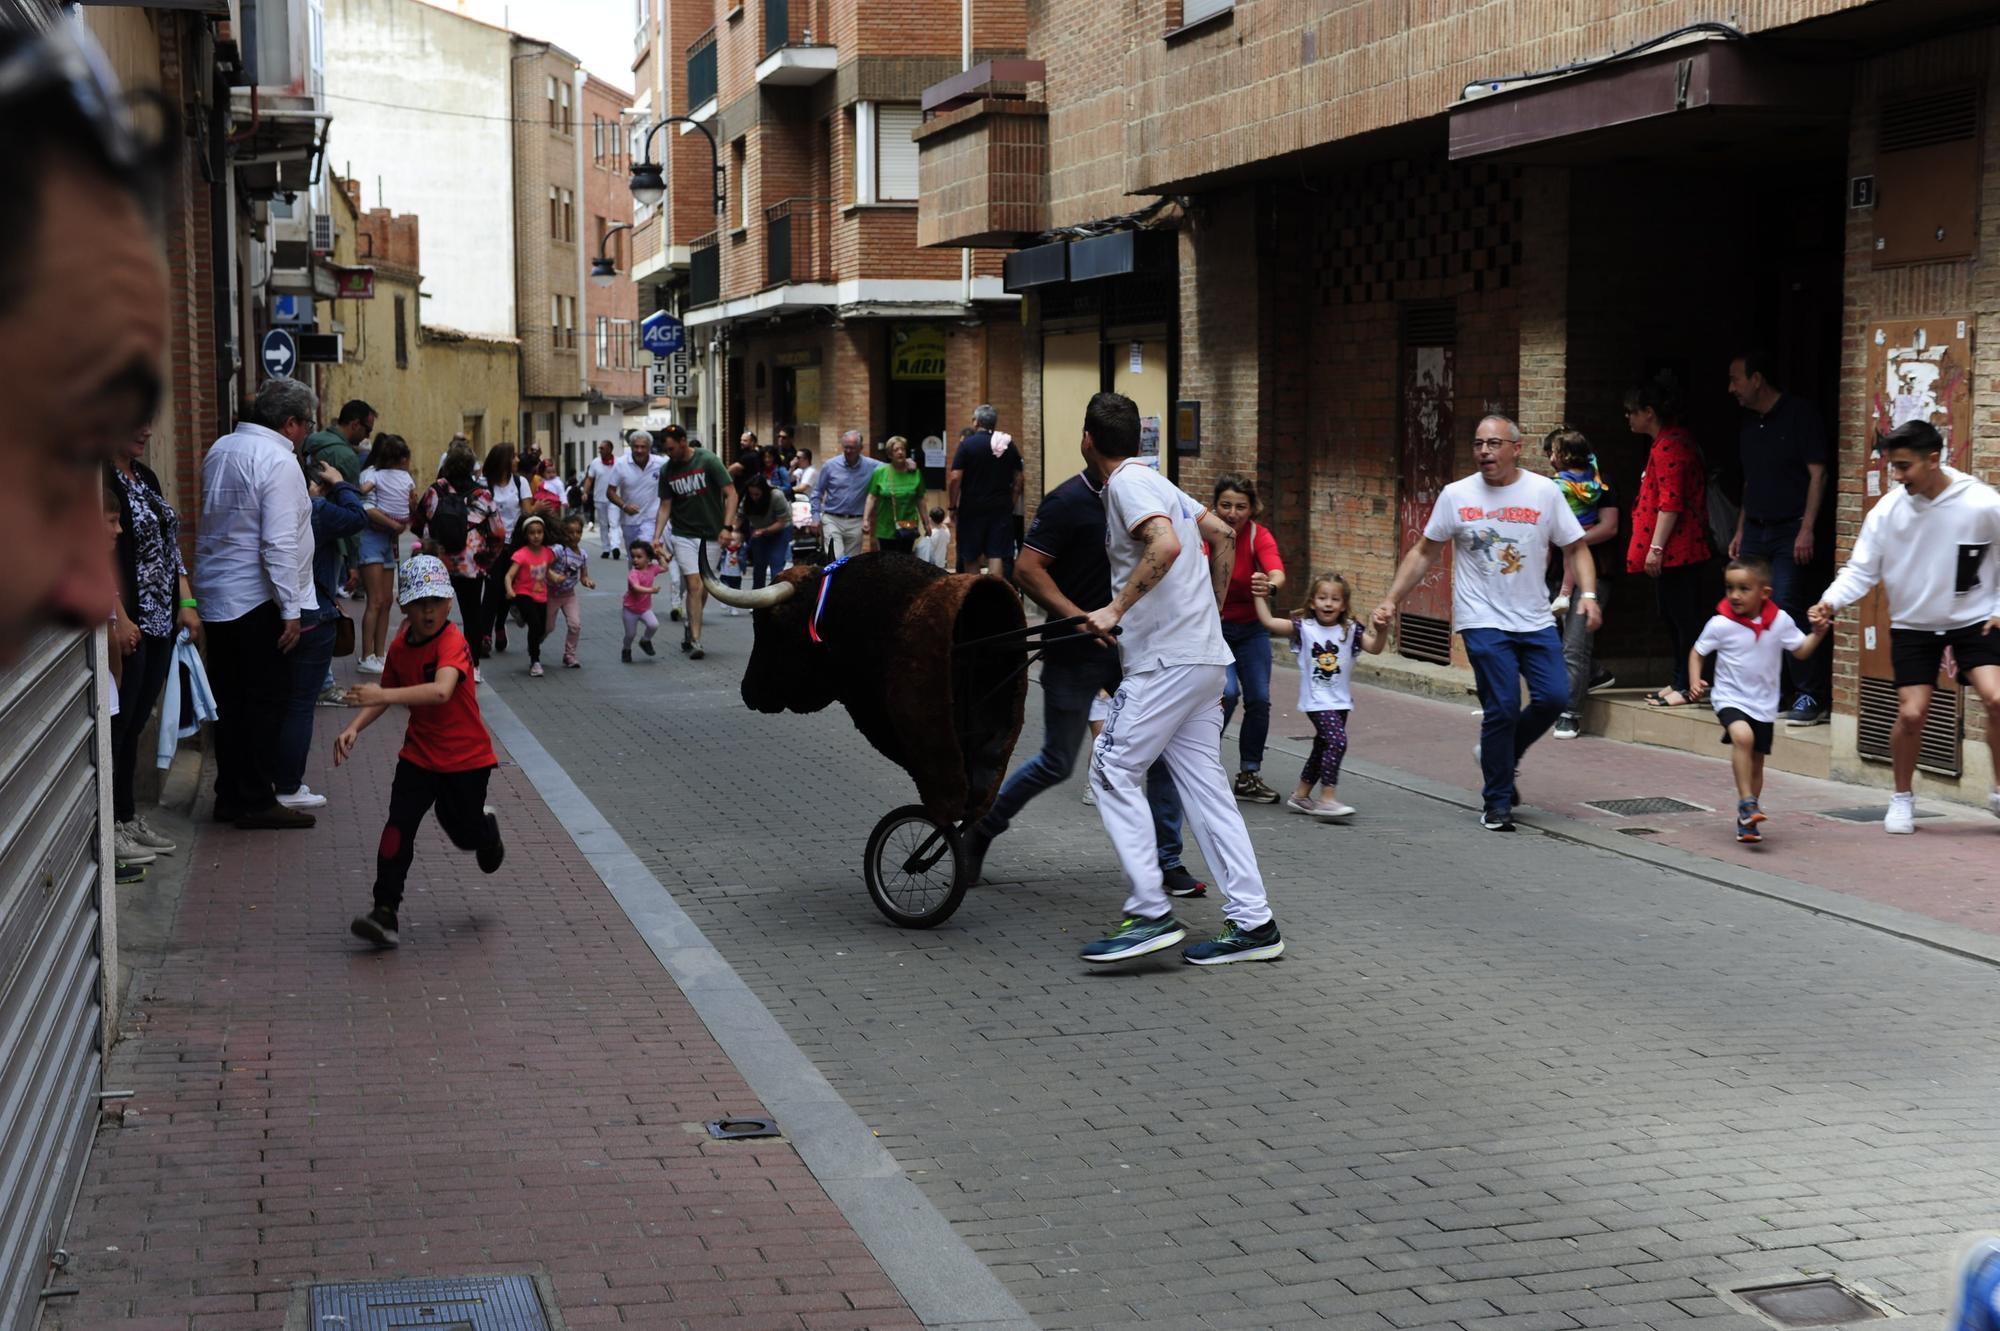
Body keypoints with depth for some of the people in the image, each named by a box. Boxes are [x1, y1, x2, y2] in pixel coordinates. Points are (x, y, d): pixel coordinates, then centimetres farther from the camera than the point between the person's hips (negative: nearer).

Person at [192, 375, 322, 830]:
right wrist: (291, 610, -19)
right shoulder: (278, 461, -16)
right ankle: (255, 801, 3)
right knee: (264, 701, 0)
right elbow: (279, 544, -22)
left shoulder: (220, 449, 10)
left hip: (214, 595, 8)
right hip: (257, 600, -8)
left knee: (228, 700, 13)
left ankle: (230, 796, 20)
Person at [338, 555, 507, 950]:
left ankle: (486, 827, 50)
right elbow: (388, 693, 12)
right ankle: (385, 913, -9)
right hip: (419, 754, 4)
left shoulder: (453, 643, -24)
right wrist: (355, 727, -5)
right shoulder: (400, 646, -2)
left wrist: (383, 695, -51)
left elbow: (442, 691, -42)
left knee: (465, 834, 12)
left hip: (465, 758, -4)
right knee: (398, 828, -11)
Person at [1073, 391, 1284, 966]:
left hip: (1169, 659, -10)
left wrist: (1116, 610, -22)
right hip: (1203, 653, 10)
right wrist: (1212, 610, 28)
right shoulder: (1157, 482, 19)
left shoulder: (1126, 484, -9)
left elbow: (1165, 546, -26)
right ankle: (1251, 921, 6)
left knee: (1113, 770, -7)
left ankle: (1151, 913, -9)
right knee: (1203, 782, 8)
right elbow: (1223, 535, 24)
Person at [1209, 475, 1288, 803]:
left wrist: (1270, 585, -56)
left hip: (1250, 628, 3)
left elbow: (1277, 571, -33)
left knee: (1259, 699, -3)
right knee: (1227, 692, -21)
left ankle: (1248, 776, 13)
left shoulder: (1259, 536, -14)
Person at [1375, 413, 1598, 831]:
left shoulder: (1544, 492, 1)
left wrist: (1588, 595, -11)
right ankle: (1496, 804, 7)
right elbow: (1424, 553, 7)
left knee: (1554, 697, -7)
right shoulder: (1456, 495, 0)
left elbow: (1575, 548, 5)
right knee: (1502, 708, -8)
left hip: (1536, 621, 2)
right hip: (1483, 621, -2)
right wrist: (1391, 601, 1)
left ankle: (1500, 754, 22)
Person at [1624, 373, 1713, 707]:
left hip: (1675, 550, -11)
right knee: (1673, 615, 15)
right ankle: (1679, 682, 22)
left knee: (1682, 616, -6)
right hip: (1677, 550, 11)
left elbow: (1670, 503, -22)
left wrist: (1656, 547, -22)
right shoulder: (1673, 440, 17)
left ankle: (1686, 686, -2)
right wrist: (1655, 546, 23)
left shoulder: (1669, 447, -16)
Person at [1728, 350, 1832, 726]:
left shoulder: (1798, 414, -8)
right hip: (1755, 529, 8)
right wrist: (1740, 531, 18)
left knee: (1786, 608, -15)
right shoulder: (1748, 423, 15)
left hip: (1790, 530, -8)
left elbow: (1817, 473, -11)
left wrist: (1807, 529, -17)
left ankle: (1811, 697, -10)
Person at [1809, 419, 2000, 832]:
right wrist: (1832, 602, -23)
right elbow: (1861, 570, -6)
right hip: (1913, 625, 1)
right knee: (1911, 713, -5)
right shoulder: (1887, 511, -11)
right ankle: (1902, 798, 19)